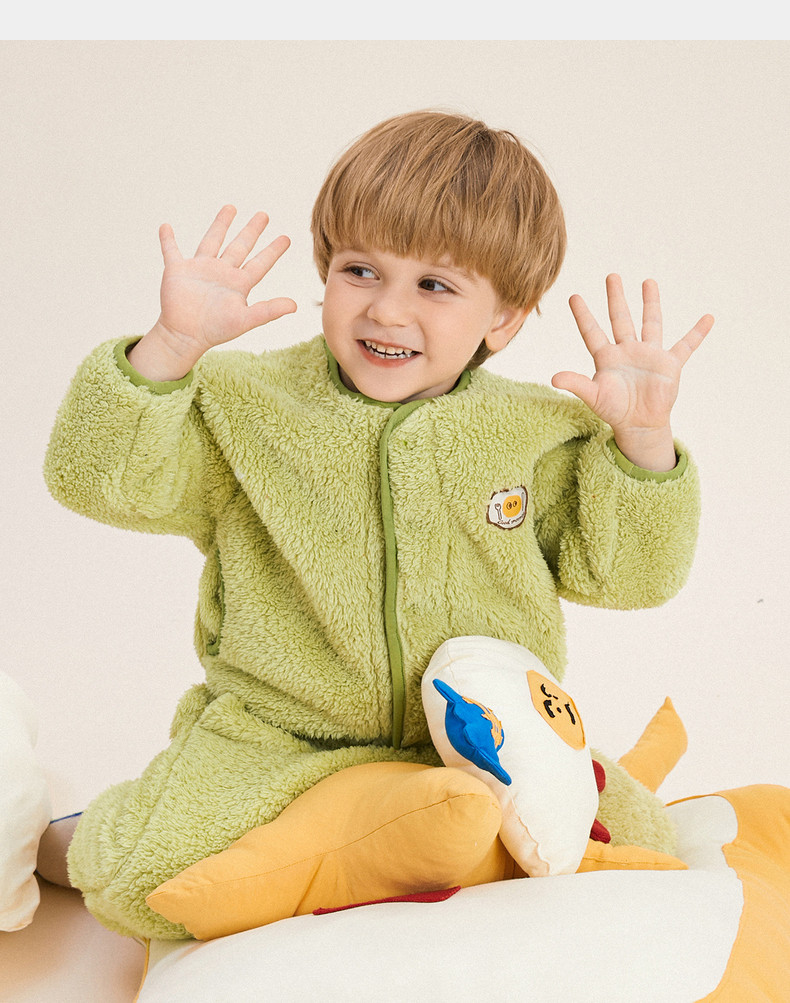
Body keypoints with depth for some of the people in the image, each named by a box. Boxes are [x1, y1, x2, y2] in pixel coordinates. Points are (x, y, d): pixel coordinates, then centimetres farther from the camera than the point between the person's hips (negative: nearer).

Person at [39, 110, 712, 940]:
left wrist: (641, 439, -16)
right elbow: (98, 478, -14)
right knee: (140, 882, -20)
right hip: (277, 743, -2)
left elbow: (626, 573, -1)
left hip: (488, 745, 3)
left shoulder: (537, 433, -1)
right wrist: (171, 347, -28)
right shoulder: (246, 406, -6)